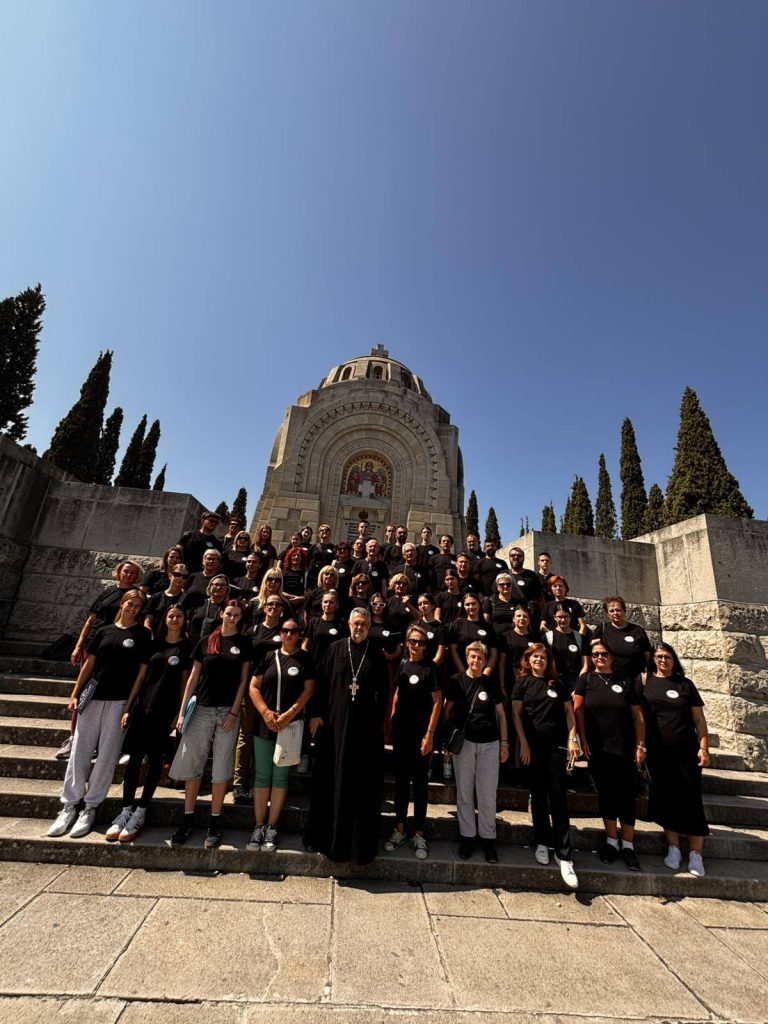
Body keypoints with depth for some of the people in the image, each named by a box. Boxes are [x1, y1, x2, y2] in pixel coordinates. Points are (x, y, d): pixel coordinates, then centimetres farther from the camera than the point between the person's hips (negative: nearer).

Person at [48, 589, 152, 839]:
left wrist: (129, 704, -10)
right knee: (79, 751, 7)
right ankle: (69, 806, 22)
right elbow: (89, 663, 11)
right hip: (93, 697, 3)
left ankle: (90, 808, 18)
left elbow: (142, 671, -5)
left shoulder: (143, 635, -2)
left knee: (106, 755, 3)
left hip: (120, 701, -3)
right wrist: (75, 694, 5)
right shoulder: (104, 630, 8)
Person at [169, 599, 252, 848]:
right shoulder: (205, 642, 5)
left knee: (221, 767, 6)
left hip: (228, 711, -1)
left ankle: (214, 822, 20)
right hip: (202, 709, 2)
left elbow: (243, 680, -1)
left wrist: (234, 712, -8)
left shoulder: (243, 643, 1)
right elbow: (193, 677, 7)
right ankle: (188, 818, 24)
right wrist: (182, 710, 2)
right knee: (191, 764, 6)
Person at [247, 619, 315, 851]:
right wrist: (265, 712, -9)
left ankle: (271, 827, 20)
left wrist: (289, 714, -12)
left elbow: (309, 690, -4)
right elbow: (253, 687, 3)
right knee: (261, 775, 7)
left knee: (280, 776, 8)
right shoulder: (269, 656, 4)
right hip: (264, 724, 2)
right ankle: (258, 826, 20)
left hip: (291, 725, -1)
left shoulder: (305, 659, 0)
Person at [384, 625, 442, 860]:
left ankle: (419, 834, 20)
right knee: (401, 779, 13)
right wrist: (392, 720, 8)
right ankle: (399, 829, 27)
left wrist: (430, 734, -13)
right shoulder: (402, 664, 5)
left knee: (420, 783, 7)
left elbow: (437, 701, -9)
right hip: (401, 730, 4)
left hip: (421, 732, -4)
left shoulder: (430, 668, -8)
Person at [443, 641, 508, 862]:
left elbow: (501, 714, 8)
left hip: (489, 743, 1)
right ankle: (467, 836, 22)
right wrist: (447, 736, -5)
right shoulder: (457, 680, -1)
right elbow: (447, 709, 3)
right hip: (463, 742, -1)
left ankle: (488, 839, 20)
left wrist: (504, 742, 5)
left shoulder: (491, 683, 4)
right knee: (464, 791, 8)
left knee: (487, 793, 6)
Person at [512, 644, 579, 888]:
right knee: (538, 794, 10)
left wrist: (572, 738, -4)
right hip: (533, 745, 0)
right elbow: (516, 713, 0)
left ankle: (564, 855, 3)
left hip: (556, 744, 1)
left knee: (558, 796, -3)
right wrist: (523, 743, -6)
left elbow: (569, 712, 8)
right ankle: (542, 843, 26)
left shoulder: (558, 684, 8)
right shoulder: (522, 682, 3)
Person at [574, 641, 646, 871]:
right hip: (598, 749, 0)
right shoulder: (586, 679, 1)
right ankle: (611, 840, 24)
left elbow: (637, 715, 2)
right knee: (605, 793, 9)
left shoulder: (625, 681, 3)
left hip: (624, 748, 0)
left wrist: (641, 745, -3)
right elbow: (578, 709, -1)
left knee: (627, 795, 4)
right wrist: (583, 740, -5)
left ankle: (628, 845, 20)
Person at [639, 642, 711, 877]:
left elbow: (699, 719, 3)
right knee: (665, 801, 6)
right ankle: (673, 849, 20)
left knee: (690, 801, 1)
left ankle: (695, 853, 15)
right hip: (657, 754, 0)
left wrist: (703, 747, -5)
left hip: (686, 753, 0)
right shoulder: (645, 683, 0)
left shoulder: (685, 684, 2)